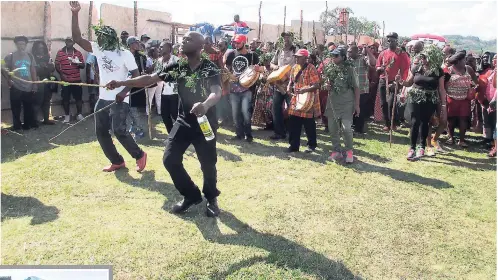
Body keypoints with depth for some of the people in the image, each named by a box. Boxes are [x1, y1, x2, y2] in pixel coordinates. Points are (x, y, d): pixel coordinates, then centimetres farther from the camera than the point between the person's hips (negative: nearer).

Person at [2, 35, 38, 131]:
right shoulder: (10, 56, -3)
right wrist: (8, 80, -6)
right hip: (16, 87, -3)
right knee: (16, 108, 3)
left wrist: (35, 84, 5)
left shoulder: (30, 56, 6)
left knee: (29, 108, 9)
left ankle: (27, 125, 21)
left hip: (29, 87, 3)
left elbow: (33, 71, 9)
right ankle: (17, 125, 15)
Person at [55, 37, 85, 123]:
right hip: (65, 80, -1)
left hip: (77, 79, 1)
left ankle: (79, 114, 16)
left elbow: (83, 66, 8)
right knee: (65, 98, 4)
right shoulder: (60, 53, 3)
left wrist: (77, 63, -13)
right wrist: (61, 74, -13)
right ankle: (67, 115, 14)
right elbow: (57, 65, 1)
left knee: (79, 97, 4)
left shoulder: (78, 53, 8)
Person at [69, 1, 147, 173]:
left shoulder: (125, 54, -9)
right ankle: (117, 162, 19)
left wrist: (124, 92, -21)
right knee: (101, 132, 7)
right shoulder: (98, 50, 7)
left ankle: (139, 155, 3)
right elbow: (77, 38, 3)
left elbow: (136, 76, -11)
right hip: (103, 99, 7)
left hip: (119, 100, -7)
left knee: (118, 130, -17)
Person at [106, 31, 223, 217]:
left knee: (208, 164, 2)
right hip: (183, 122, 5)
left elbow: (217, 93, -32)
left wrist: (205, 105, -55)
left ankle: (211, 198, 30)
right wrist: (121, 83, -12)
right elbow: (150, 78, -3)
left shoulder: (210, 69, -15)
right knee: (170, 160, -1)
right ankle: (191, 195, 19)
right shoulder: (178, 67, 1)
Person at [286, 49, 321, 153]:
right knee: (293, 123, 5)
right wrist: (289, 87, 0)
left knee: (309, 124, 4)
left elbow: (316, 85, -18)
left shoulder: (311, 68, -12)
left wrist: (305, 90, -30)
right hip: (296, 99, 6)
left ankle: (312, 145, 20)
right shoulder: (295, 68, 9)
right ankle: (294, 145, 15)